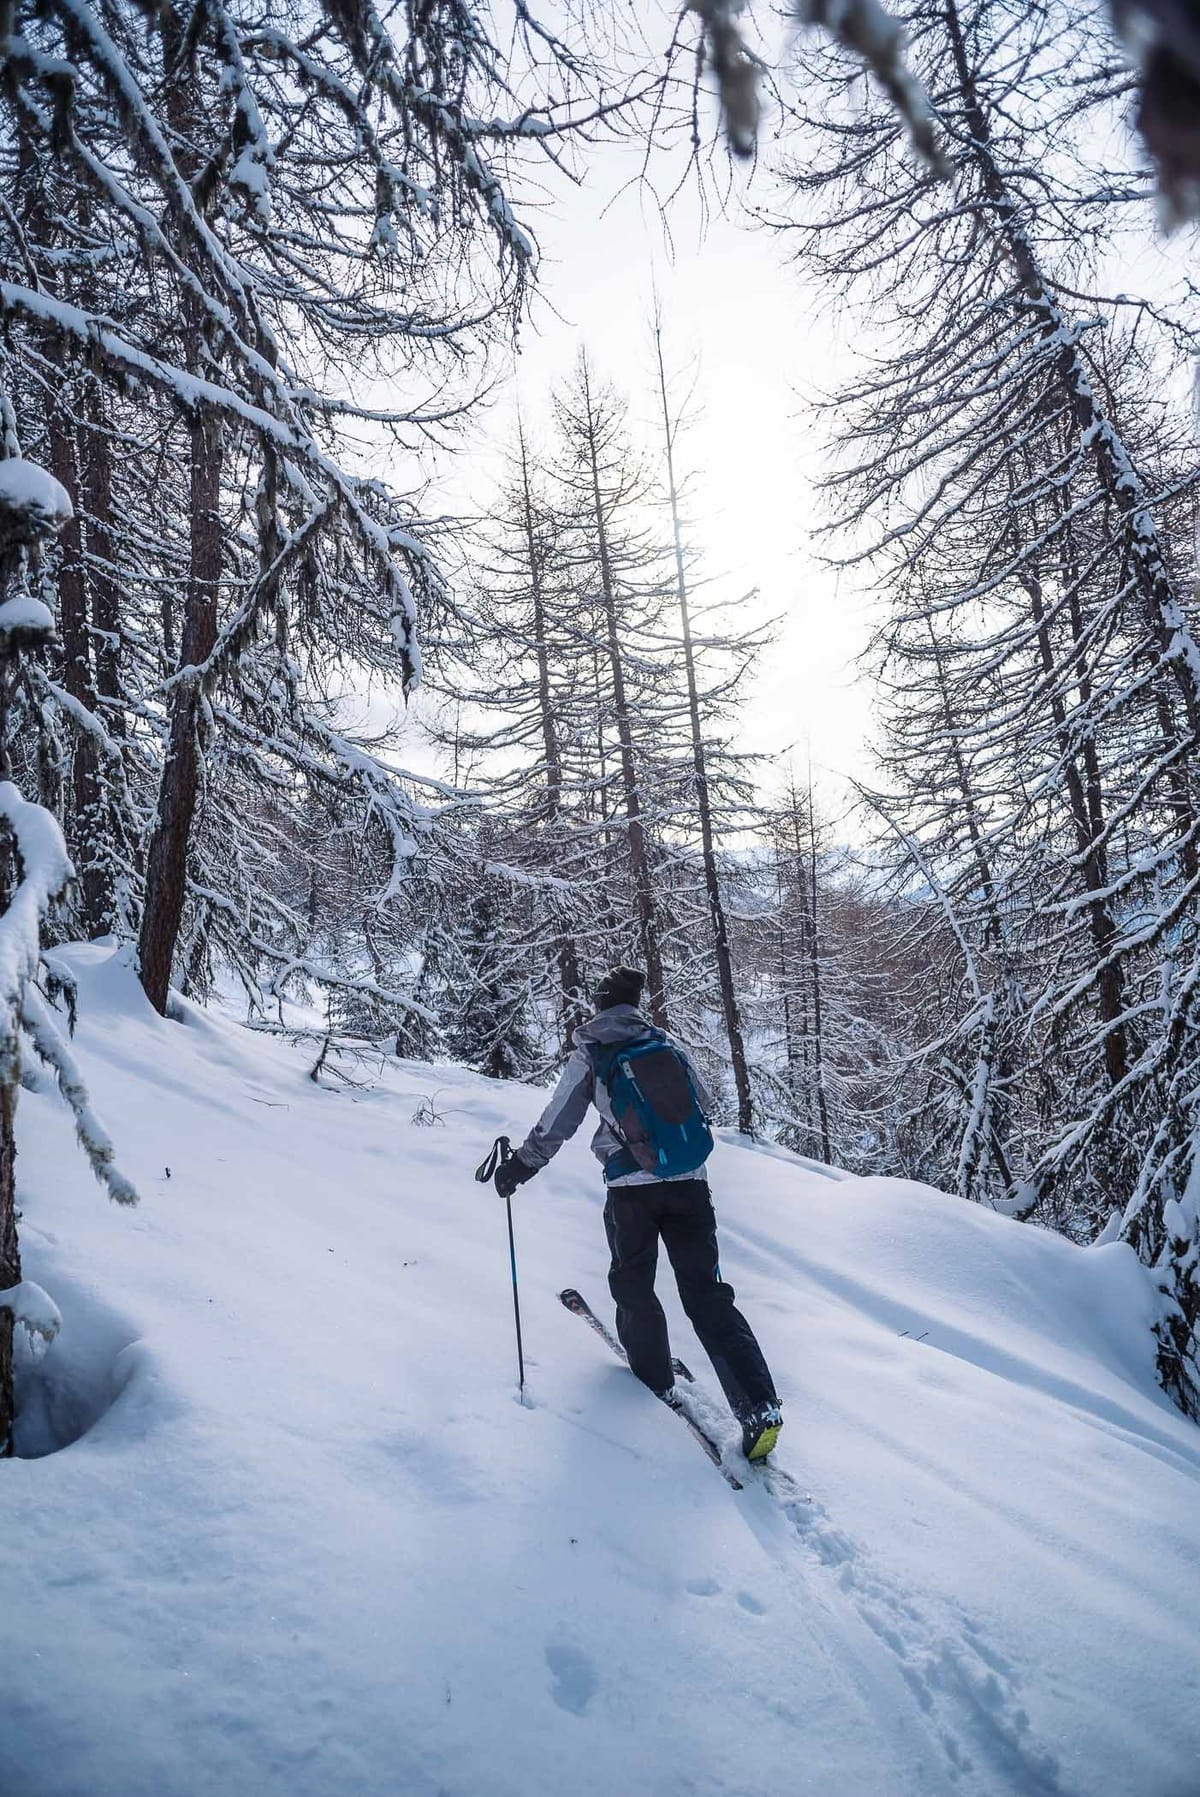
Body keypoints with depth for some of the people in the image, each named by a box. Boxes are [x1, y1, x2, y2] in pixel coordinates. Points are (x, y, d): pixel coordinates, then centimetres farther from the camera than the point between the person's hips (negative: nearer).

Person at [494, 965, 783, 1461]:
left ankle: (657, 1382, 29)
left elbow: (555, 1125, 0)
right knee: (706, 1292, 5)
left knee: (633, 1285, 20)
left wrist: (520, 1165, 14)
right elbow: (704, 1104, 19)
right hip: (689, 1182, 3)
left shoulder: (587, 1056, 0)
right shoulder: (669, 1044, 7)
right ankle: (759, 1406, -2)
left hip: (630, 1187, -2)